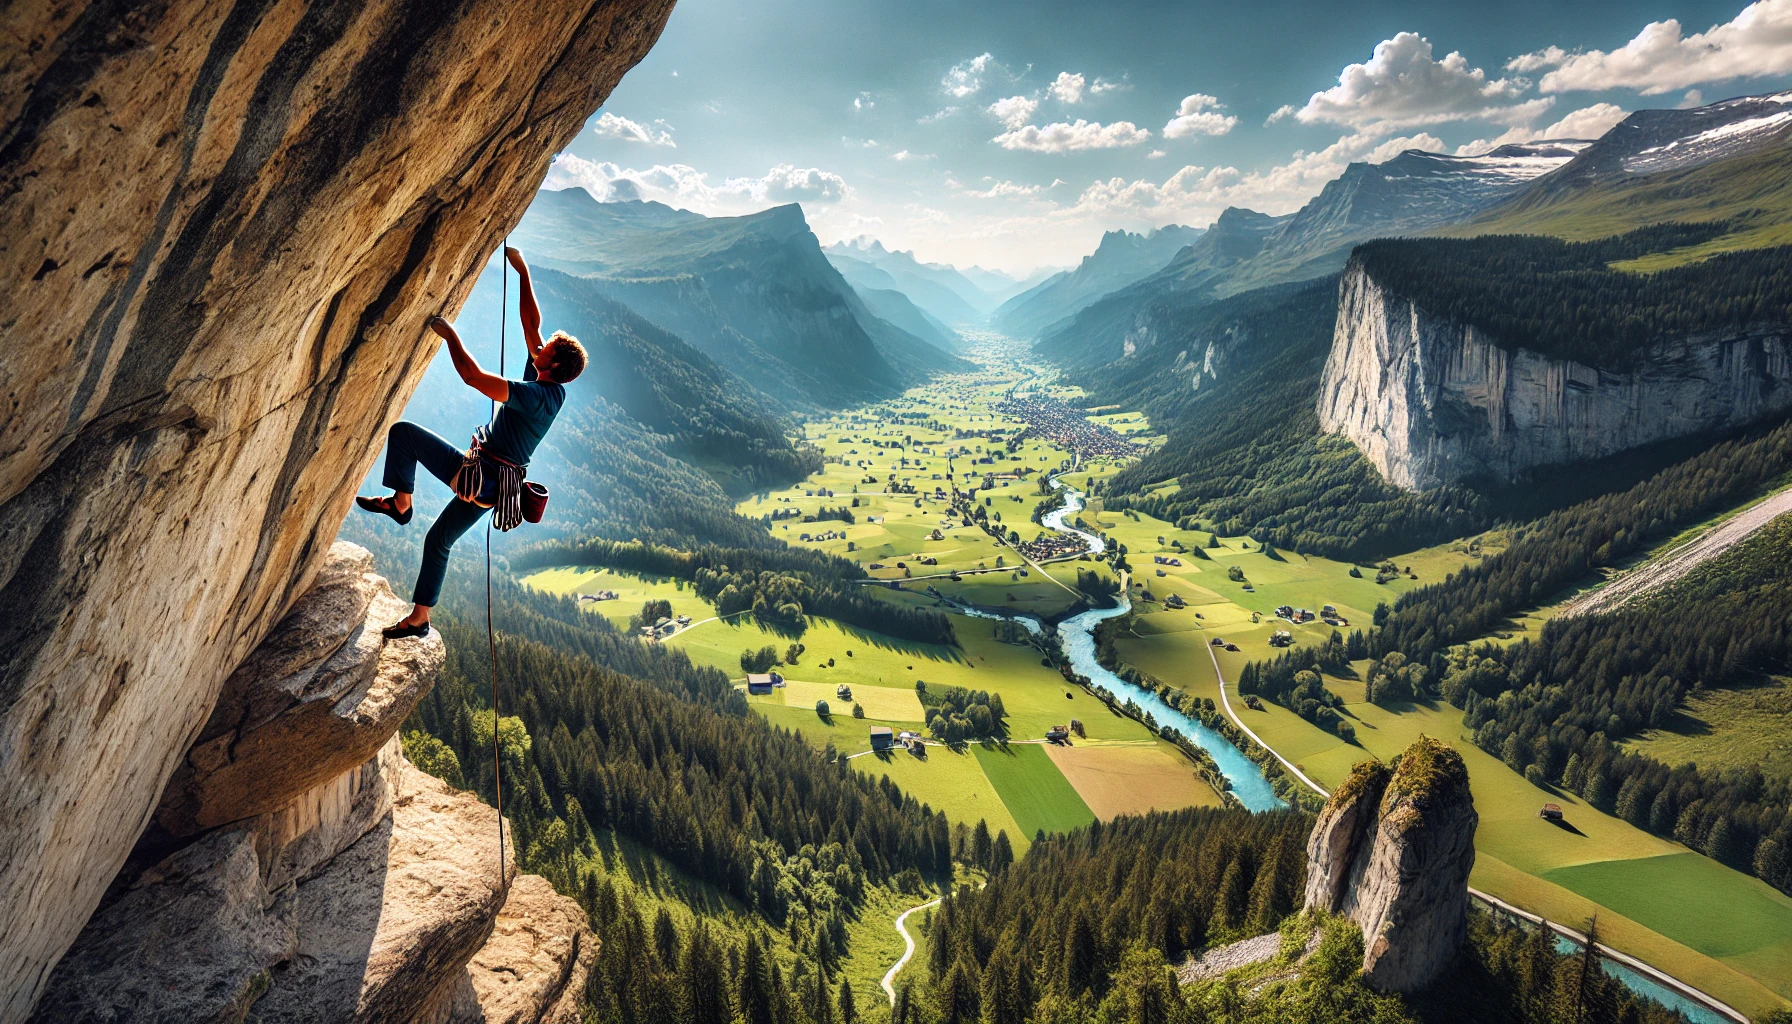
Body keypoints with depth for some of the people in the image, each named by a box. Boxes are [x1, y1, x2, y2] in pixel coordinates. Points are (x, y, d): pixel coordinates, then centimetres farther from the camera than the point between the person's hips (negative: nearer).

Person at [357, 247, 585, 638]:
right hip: (488, 480, 8)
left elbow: (473, 376, -32)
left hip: (480, 480, -8)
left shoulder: (537, 395, -25)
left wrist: (450, 335, -18)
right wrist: (523, 272, 6)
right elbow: (531, 322, 6)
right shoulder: (551, 388, 0)